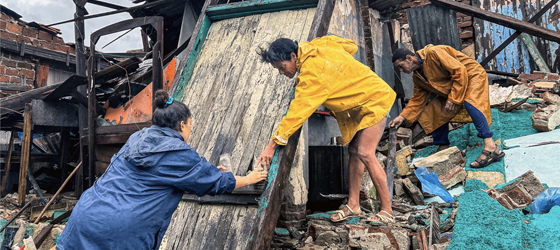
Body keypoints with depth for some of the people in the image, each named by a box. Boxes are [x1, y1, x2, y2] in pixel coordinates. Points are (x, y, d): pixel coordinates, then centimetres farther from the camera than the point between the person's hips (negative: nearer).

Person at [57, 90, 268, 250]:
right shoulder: (180, 154, -6)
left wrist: (208, 171, 41)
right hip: (118, 233, -7)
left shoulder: (138, 138, 15)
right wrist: (249, 179, 25)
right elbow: (218, 184, 7)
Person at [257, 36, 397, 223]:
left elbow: (298, 111, -33)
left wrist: (273, 144, -32)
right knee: (354, 151, 6)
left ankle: (387, 211, -8)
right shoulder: (317, 46, -4)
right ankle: (353, 204, 12)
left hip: (374, 101, -10)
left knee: (365, 153, -17)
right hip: (358, 104, 10)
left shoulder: (313, 72, -30)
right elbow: (351, 47, 10)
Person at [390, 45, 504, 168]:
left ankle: (490, 148, -38)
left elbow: (460, 70, -29)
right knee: (436, 110, 1)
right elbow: (418, 99, 7)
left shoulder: (432, 53, -27)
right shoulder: (417, 76, 0)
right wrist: (403, 117, -3)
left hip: (472, 75, -9)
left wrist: (453, 98, -30)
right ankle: (443, 148, 13)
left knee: (469, 102, -34)